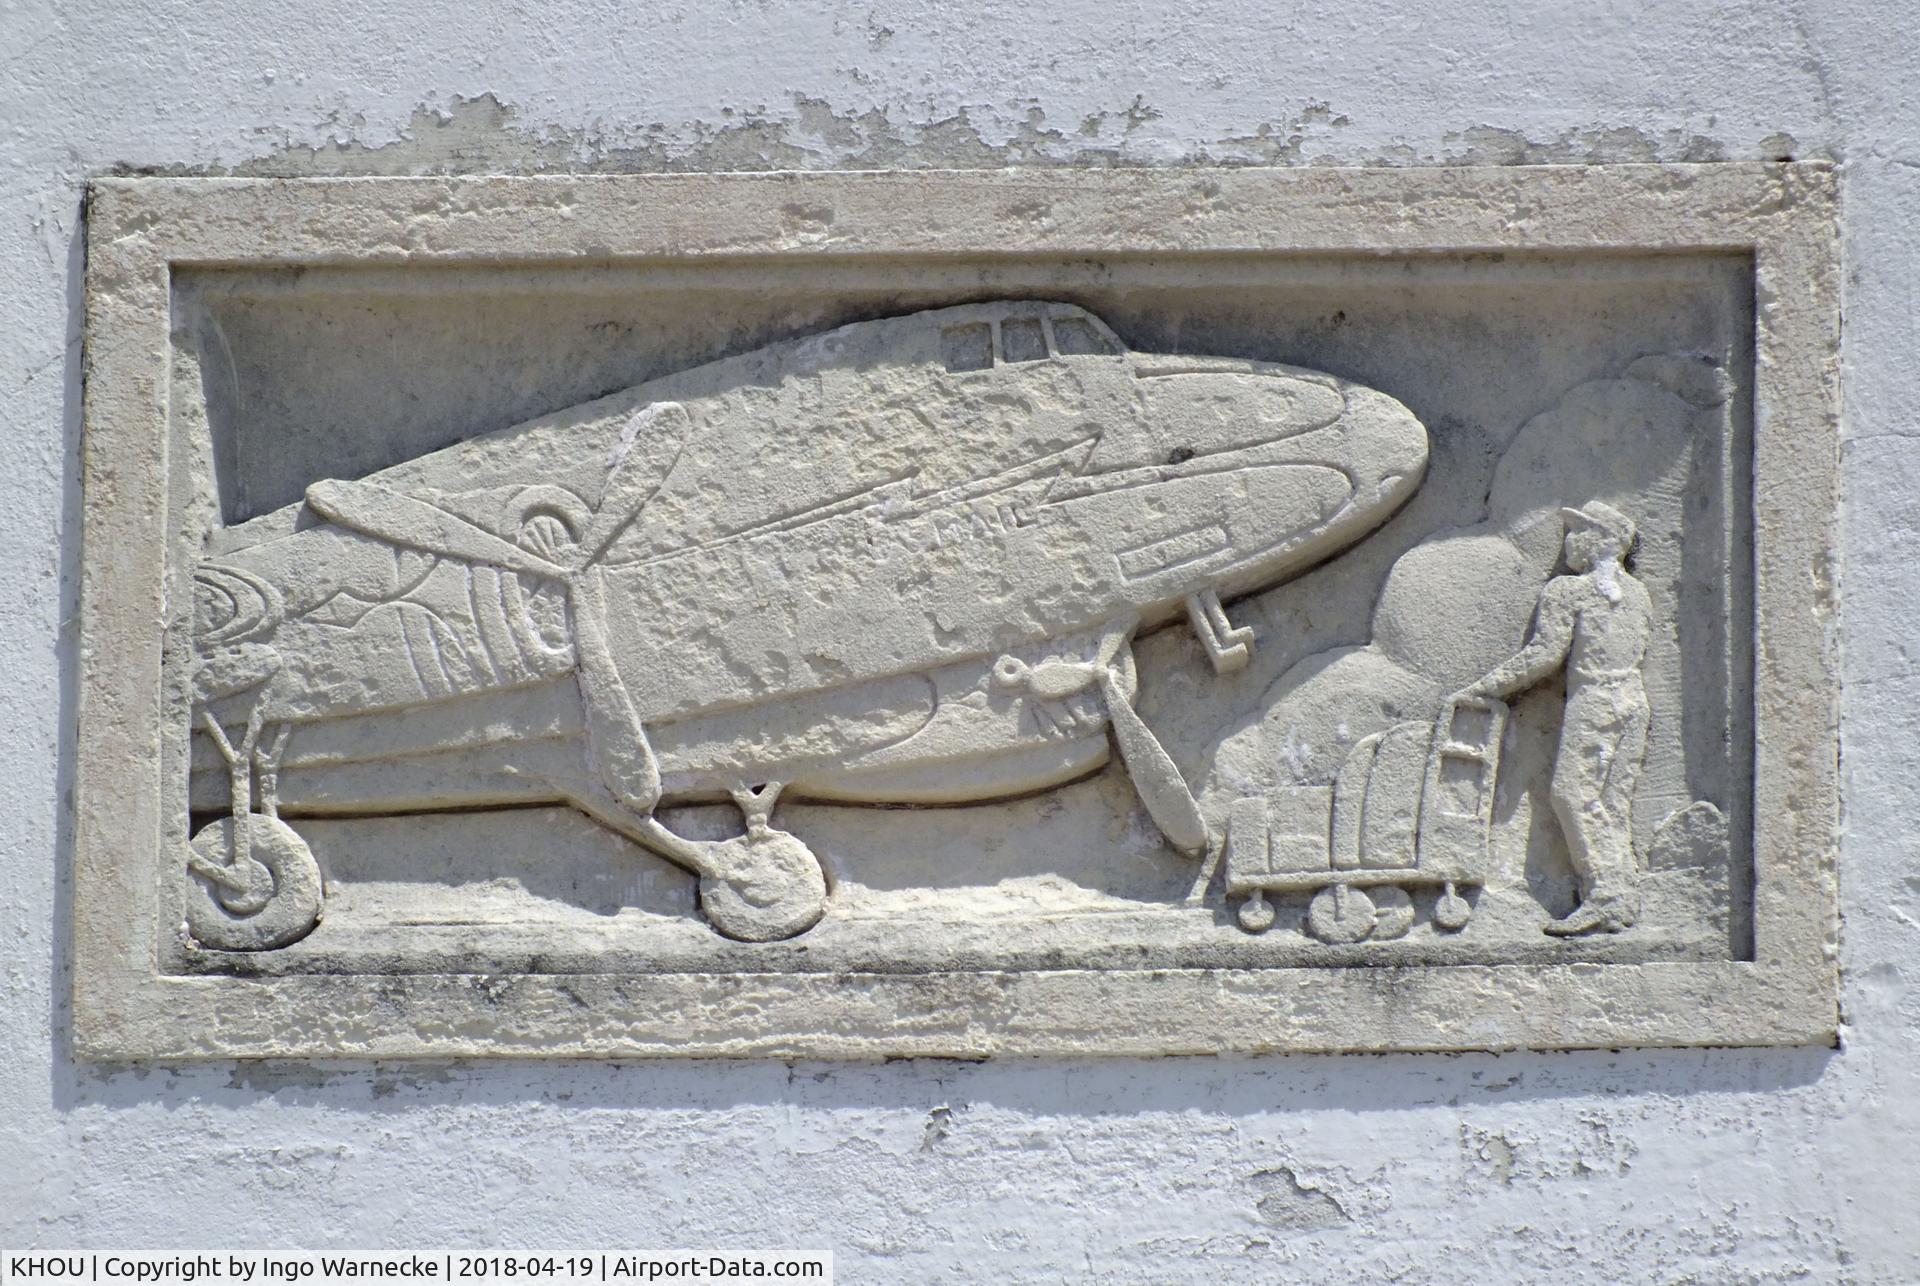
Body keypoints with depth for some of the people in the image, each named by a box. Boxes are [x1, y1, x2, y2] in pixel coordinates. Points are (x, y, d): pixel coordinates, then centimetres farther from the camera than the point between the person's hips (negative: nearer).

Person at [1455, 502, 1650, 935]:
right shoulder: (1637, 594, 14)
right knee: (1613, 803, 7)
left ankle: (1604, 896, -14)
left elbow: (1545, 655, -9)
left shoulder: (1566, 591, -6)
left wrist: (1487, 687, -3)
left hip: (1592, 701, -7)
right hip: (1633, 699, 7)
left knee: (1574, 793, -6)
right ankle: (1622, 897, 2)